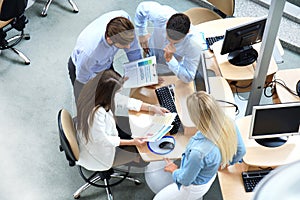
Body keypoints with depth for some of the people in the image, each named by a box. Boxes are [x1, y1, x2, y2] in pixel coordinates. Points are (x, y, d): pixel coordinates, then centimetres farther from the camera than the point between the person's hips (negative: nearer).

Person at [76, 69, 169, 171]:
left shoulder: (95, 91, -17)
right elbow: (103, 140, -27)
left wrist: (152, 108, -5)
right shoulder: (96, 113, -41)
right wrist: (131, 142, -19)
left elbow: (126, 101, -6)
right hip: (99, 154, -7)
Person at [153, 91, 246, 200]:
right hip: (211, 175, 7)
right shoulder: (230, 124, -27)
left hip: (194, 188, -7)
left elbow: (185, 181, -24)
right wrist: (226, 162, 16)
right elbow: (241, 151, -4)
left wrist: (174, 171, -2)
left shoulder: (199, 152, -46)